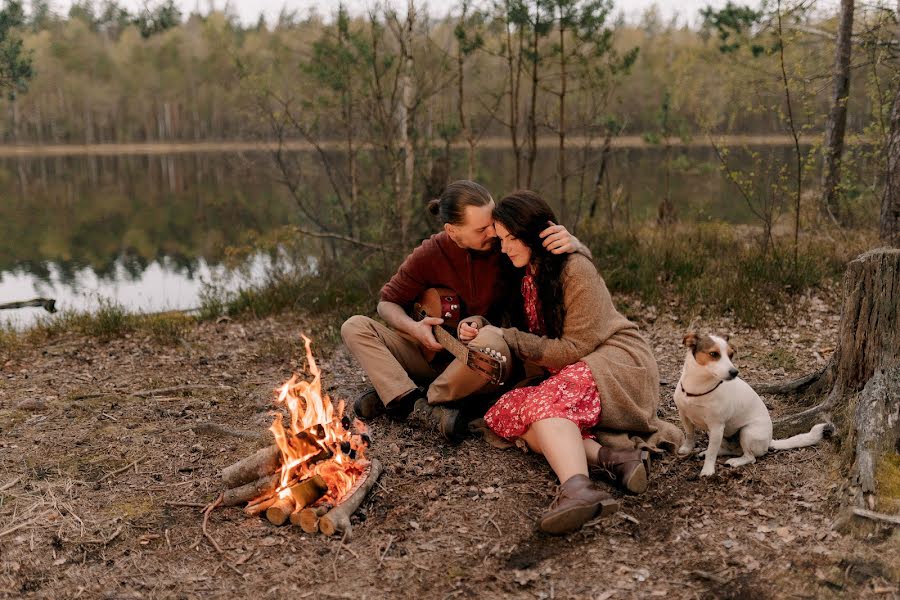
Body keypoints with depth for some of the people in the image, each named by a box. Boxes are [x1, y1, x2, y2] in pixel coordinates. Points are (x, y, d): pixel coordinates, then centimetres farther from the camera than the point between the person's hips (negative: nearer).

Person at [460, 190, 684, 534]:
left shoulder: (576, 269, -14)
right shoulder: (521, 276, 10)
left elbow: (574, 349, -15)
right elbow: (511, 331, 18)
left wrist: (507, 338, -14)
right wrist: (481, 327, -3)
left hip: (617, 361, -7)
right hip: (559, 376, 7)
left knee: (546, 401, -36)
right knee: (504, 414, -21)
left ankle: (578, 489, -61)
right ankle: (610, 456, -34)